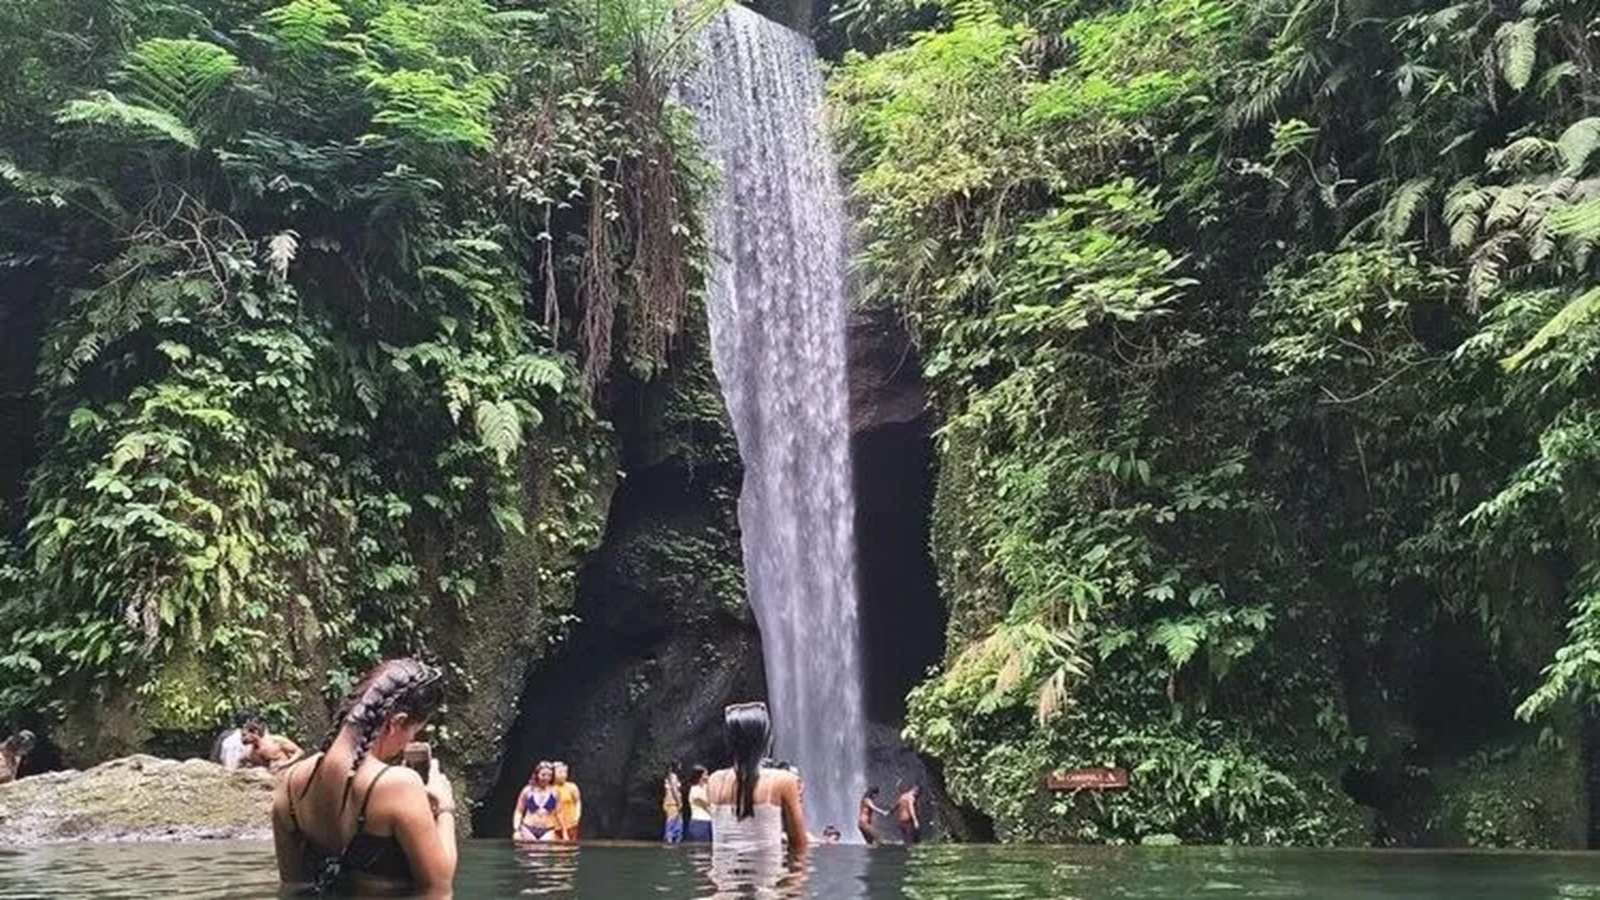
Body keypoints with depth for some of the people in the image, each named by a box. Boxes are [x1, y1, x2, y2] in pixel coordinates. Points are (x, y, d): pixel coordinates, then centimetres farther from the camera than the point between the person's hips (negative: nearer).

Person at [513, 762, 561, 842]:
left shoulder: (555, 792, 3)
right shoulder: (528, 790, 4)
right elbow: (519, 812, 9)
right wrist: (517, 829, -1)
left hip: (548, 831, -1)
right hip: (528, 830, 1)